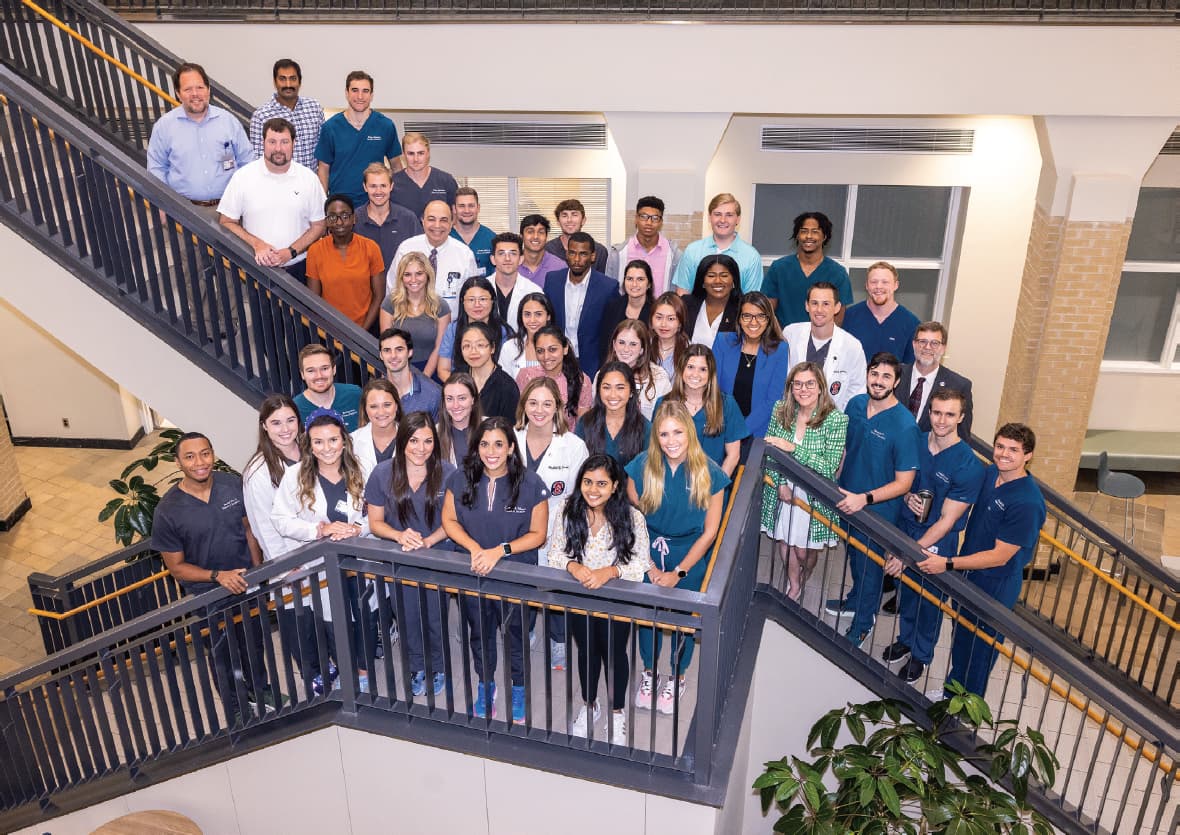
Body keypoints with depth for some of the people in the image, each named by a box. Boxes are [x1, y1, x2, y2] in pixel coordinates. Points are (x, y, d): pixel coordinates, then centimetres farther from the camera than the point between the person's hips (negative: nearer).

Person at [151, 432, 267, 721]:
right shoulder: (168, 511, -23)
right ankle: (235, 710, 46)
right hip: (210, 597, -3)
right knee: (223, 657, 20)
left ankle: (258, 688, 55)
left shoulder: (233, 485, -15)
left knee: (254, 644, 26)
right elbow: (176, 567, -14)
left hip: (248, 583, 3)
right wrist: (218, 576, -28)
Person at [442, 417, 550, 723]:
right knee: (480, 633, 23)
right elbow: (449, 520, -2)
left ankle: (518, 690, 42)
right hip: (473, 573, 3)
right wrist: (474, 548, -19)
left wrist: (500, 551, -25)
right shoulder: (461, 480, -10)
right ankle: (485, 687, 47)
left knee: (515, 635, 17)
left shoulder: (531, 484, -18)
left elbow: (537, 534, -13)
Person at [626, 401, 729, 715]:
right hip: (649, 549, 1)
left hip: (690, 551, -1)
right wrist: (649, 566, -7)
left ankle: (677, 677, 27)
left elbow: (709, 532, -7)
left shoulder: (709, 473, -15)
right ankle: (649, 672, 25)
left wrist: (678, 572, -9)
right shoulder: (641, 467, -12)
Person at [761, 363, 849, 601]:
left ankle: (802, 582, 45)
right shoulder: (780, 410, -5)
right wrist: (779, 483, -11)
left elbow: (829, 467, -20)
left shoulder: (836, 419, -16)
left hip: (814, 497, -3)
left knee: (805, 550, 9)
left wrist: (792, 448, -27)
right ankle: (793, 584, 43)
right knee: (783, 542, 14)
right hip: (781, 490, 3)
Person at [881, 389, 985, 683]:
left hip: (937, 541, -4)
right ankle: (905, 639, 45)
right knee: (906, 589, 20)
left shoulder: (969, 466, -23)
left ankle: (920, 656, 36)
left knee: (929, 600, 14)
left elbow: (946, 521, -22)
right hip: (906, 527, 4)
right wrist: (908, 497, -13)